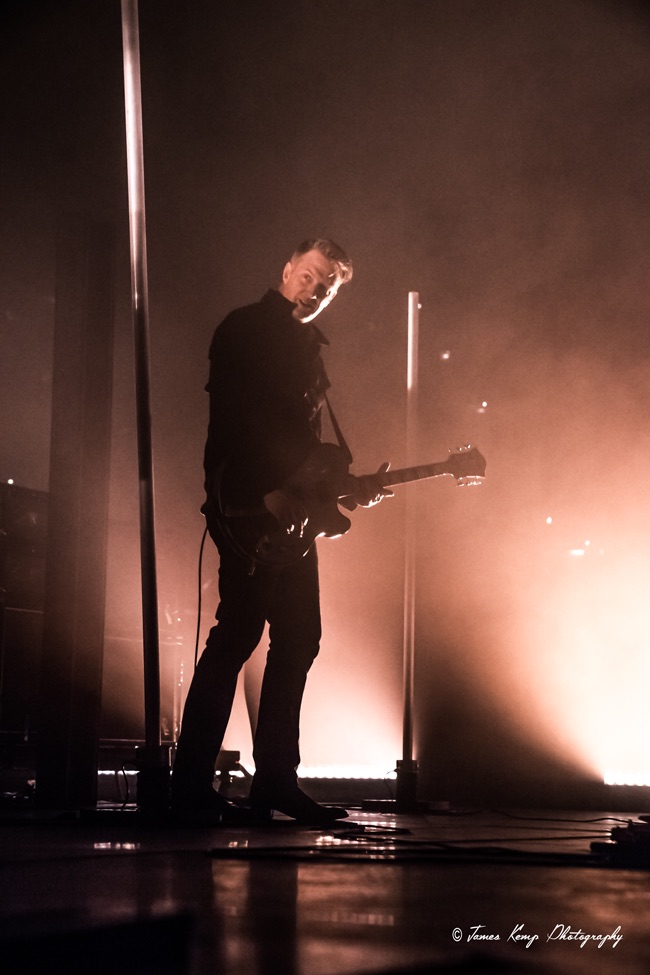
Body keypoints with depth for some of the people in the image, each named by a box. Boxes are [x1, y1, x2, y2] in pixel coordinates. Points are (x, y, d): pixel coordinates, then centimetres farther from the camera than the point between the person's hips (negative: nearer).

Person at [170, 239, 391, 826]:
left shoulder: (309, 346, 21)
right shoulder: (244, 329, -3)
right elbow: (230, 419, -14)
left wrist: (349, 486, 12)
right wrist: (266, 492, -21)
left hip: (290, 512, 9)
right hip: (246, 507, -9)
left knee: (299, 637, 6)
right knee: (239, 632, -13)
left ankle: (276, 782, 13)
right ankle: (191, 787, -8)